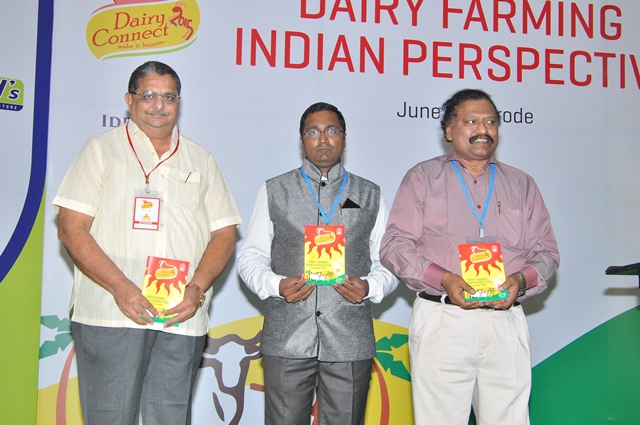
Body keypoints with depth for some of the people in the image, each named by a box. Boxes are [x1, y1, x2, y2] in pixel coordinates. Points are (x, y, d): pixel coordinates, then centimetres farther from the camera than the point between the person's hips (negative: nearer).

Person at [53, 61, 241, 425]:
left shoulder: (201, 160, 16)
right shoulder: (102, 149, 7)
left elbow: (224, 233, 11)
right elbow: (71, 229, -2)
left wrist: (197, 288, -6)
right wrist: (120, 286, -14)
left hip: (182, 317, 3)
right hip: (110, 313, -2)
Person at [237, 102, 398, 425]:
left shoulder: (371, 196, 14)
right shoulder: (274, 191, 12)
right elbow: (250, 257, 9)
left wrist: (369, 287, -9)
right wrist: (276, 285, -10)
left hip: (350, 339, 1)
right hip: (287, 338, 0)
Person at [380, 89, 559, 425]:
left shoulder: (521, 185, 19)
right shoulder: (422, 177, 10)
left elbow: (546, 251, 15)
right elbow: (394, 245, 2)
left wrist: (522, 279, -7)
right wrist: (442, 279, -14)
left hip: (506, 322, 2)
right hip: (441, 320, -2)